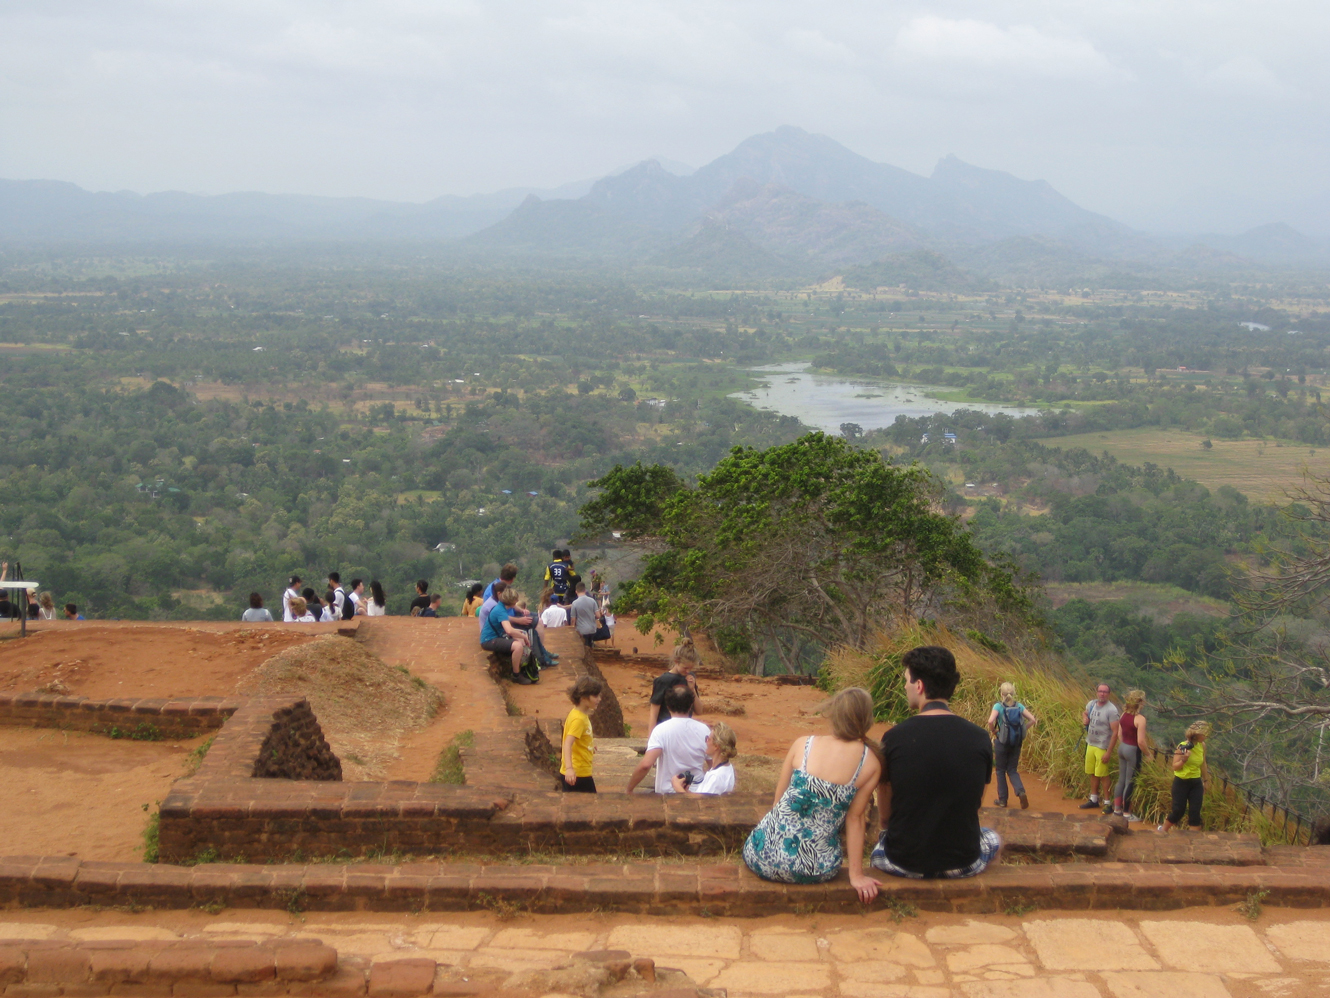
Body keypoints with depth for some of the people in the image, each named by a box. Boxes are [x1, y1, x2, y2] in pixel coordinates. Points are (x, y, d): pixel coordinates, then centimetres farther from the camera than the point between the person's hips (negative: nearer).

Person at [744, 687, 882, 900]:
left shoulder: (802, 744, 0)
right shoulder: (870, 764, -5)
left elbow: (778, 800, 8)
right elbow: (855, 818, -4)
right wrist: (856, 876, 2)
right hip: (814, 871, -1)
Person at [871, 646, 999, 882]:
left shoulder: (893, 738, -12)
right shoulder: (980, 739, -9)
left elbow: (884, 817, -3)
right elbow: (975, 806, 5)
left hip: (903, 862, -1)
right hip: (963, 864, 1)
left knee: (881, 841, 34)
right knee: (992, 838, 35)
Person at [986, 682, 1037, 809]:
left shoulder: (998, 706, -10)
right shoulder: (1019, 706, 1)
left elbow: (991, 721, -25)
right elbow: (1033, 720, -3)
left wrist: (993, 731, -7)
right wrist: (1023, 730, 7)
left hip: (1002, 742, -3)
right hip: (1016, 743, 3)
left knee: (1001, 771, 12)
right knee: (1012, 770, 13)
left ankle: (1002, 800, 16)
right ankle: (1021, 792, -12)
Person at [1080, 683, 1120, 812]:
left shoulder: (1111, 710, -17)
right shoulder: (1092, 704, 4)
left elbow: (1115, 732, -18)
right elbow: (1084, 713, 27)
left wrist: (1108, 752, -20)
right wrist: (1084, 718, 2)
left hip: (1102, 747, -7)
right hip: (1090, 744, 7)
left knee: (1103, 776, -2)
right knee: (1092, 774, 15)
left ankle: (1108, 803, 9)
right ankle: (1094, 800, 27)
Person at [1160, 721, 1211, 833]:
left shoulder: (1202, 746, 1)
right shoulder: (1183, 747, -16)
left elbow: (1203, 764, 15)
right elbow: (1175, 767, -13)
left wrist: (1205, 781, 21)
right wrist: (1184, 759, -30)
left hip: (1196, 783, 5)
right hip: (1181, 783, -5)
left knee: (1195, 812, -1)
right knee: (1178, 811, 1)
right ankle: (1162, 829, 24)